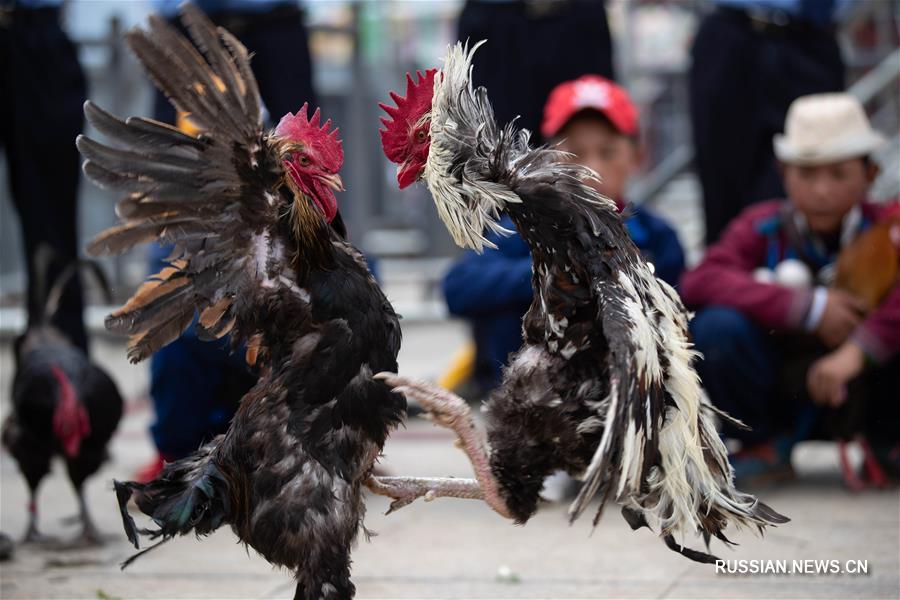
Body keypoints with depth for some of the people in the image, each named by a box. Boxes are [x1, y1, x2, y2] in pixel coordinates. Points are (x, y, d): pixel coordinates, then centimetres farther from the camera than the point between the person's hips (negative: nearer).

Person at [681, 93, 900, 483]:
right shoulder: (761, 228, -7)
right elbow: (698, 283, -26)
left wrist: (855, 351, -45)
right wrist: (808, 308, -30)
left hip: (863, 394, 0)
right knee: (717, 326, -27)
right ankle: (765, 446, -1)